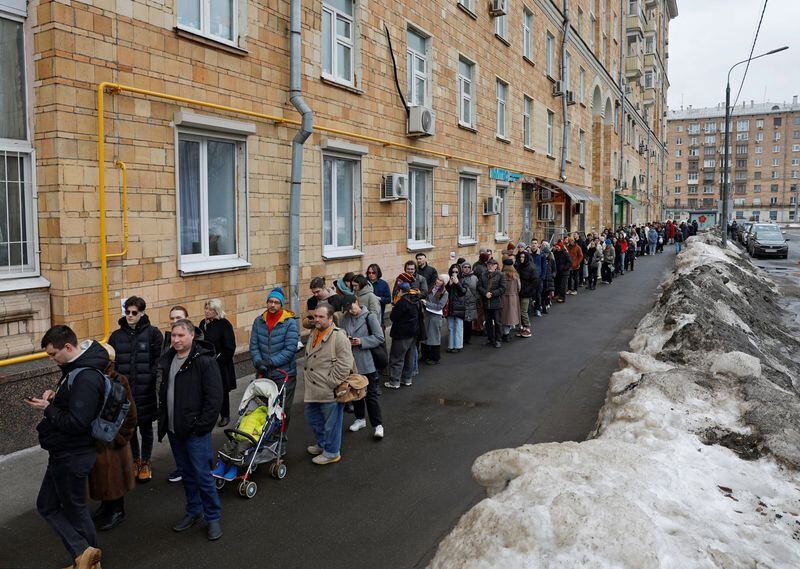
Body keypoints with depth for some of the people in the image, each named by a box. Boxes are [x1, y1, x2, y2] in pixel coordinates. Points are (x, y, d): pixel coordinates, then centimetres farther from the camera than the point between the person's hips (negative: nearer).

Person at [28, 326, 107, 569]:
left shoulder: (86, 378, -26)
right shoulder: (74, 368, 6)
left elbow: (77, 423, -28)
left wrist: (47, 409, -16)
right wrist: (54, 396, 1)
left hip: (72, 456, -11)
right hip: (63, 452, 11)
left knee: (75, 509, 5)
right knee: (47, 505, 18)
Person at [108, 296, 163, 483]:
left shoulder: (152, 333, -5)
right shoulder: (117, 336, 6)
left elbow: (159, 361, -8)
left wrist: (152, 380, -16)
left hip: (145, 392, -3)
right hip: (124, 392, 3)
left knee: (146, 429, 10)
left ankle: (145, 463, 27)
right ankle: (135, 460, 33)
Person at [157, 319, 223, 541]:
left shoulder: (204, 361, -15)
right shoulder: (167, 360, 8)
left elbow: (214, 397, -17)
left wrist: (203, 426, -18)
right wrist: (162, 419, 12)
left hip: (195, 430, -7)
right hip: (174, 429, 7)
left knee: (202, 474, -2)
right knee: (186, 473, 18)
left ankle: (213, 518, 13)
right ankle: (194, 511, 33)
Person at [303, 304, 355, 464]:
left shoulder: (339, 337, -19)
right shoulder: (313, 334, 10)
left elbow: (344, 364, -22)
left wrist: (331, 382, -19)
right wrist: (306, 377, 18)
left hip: (329, 391, -9)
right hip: (313, 390, 9)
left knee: (331, 422, 5)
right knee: (312, 417, 23)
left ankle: (331, 452, 23)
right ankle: (322, 444, 43)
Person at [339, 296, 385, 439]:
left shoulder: (369, 317, -9)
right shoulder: (344, 318, 3)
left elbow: (380, 337, -10)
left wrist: (361, 341, -19)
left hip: (366, 362, -5)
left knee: (371, 394, 0)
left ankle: (378, 425, 9)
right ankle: (360, 419, 35)